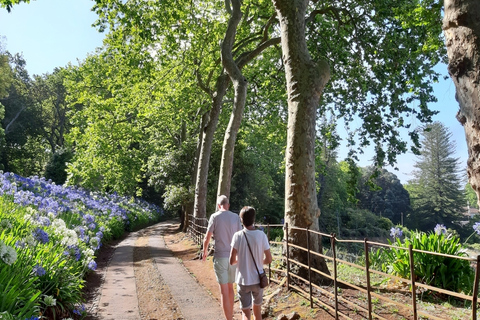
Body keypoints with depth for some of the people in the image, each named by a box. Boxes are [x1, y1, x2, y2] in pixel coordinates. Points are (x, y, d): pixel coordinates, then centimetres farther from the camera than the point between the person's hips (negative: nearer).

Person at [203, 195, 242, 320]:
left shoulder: (215, 217, -7)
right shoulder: (236, 217, 1)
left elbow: (207, 238, -5)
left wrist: (204, 251, 13)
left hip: (220, 257, -4)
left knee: (224, 291, 2)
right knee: (230, 287, 20)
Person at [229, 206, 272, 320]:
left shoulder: (238, 236, -13)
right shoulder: (261, 235, -10)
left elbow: (232, 261, -11)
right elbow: (269, 259, -6)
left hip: (243, 280, -2)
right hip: (258, 279, 2)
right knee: (257, 310, 22)